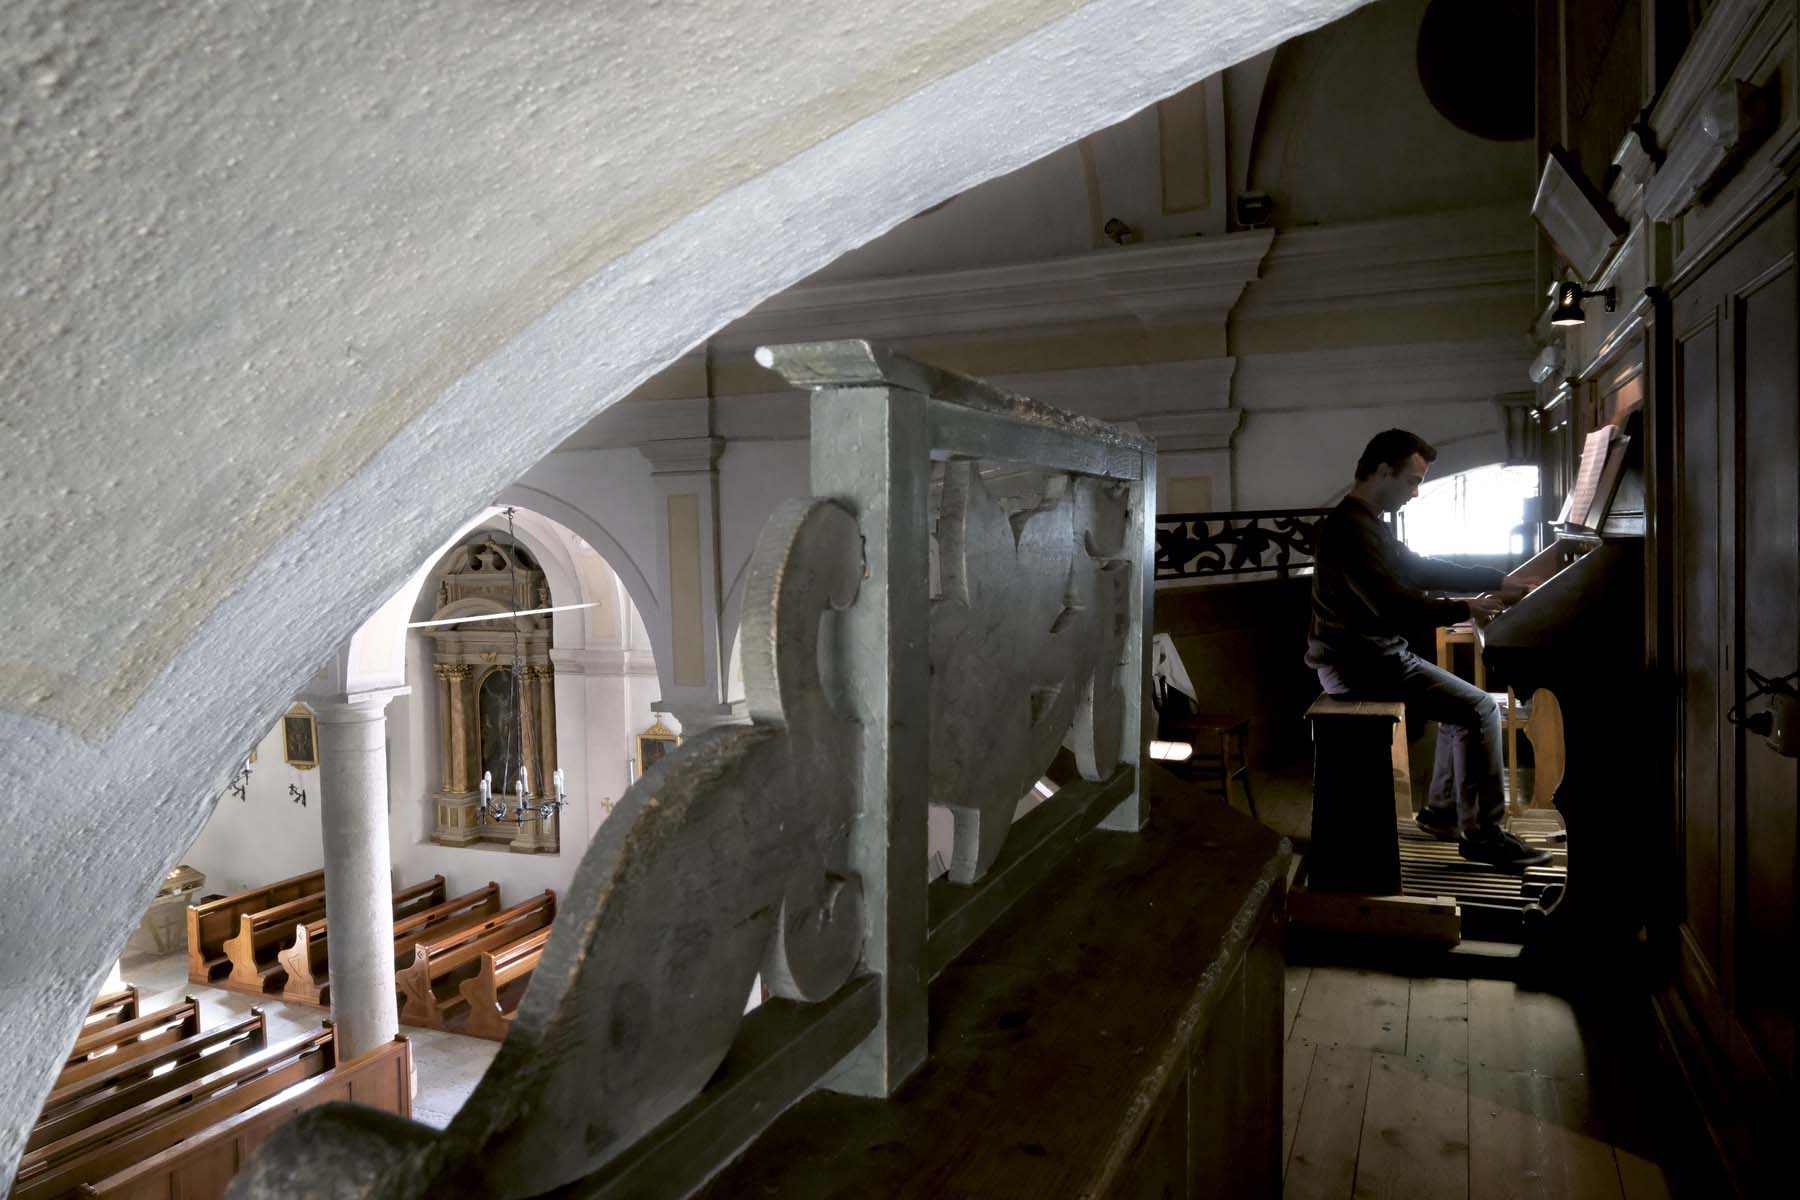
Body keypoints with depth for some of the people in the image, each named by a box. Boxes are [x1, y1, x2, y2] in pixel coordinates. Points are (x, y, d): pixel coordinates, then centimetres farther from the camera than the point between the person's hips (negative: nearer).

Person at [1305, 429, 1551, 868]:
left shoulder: (1364, 523, 14)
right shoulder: (1349, 528, -20)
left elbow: (1421, 570, 20)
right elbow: (1394, 607, -26)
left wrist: (1499, 582, 15)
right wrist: (1466, 608, -13)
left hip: (1367, 654, 11)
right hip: (1360, 664, -11)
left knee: (1464, 702, 19)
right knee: (1480, 709, -11)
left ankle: (1442, 811, 25)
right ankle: (1481, 833, -1)